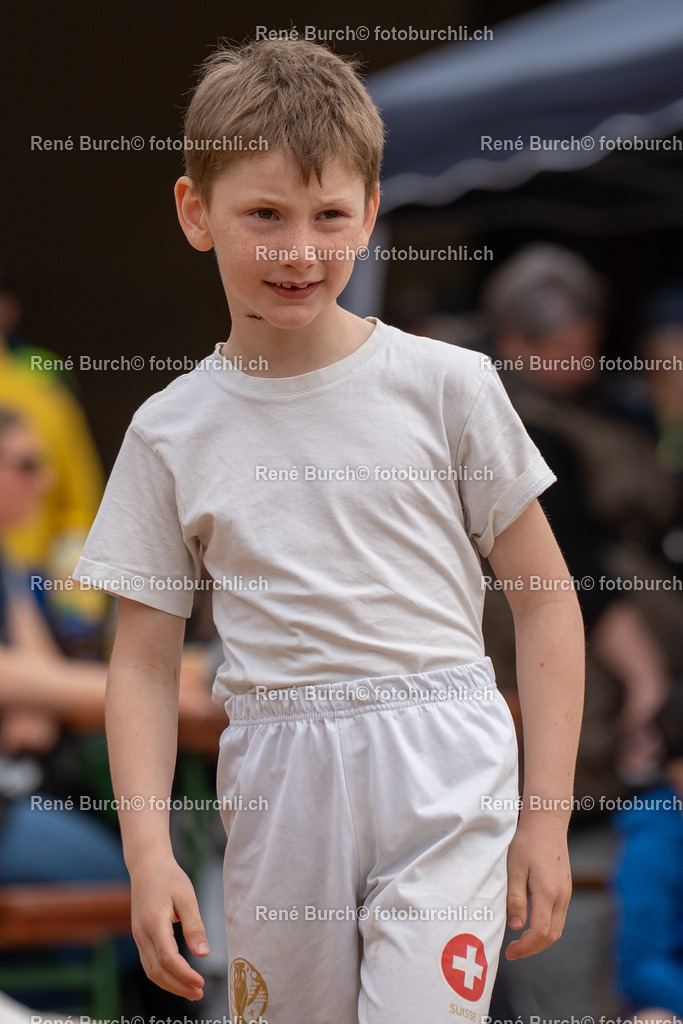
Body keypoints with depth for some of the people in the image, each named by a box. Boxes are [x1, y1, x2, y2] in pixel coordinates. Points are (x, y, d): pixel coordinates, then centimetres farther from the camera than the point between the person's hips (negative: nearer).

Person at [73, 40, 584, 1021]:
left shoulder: (445, 384, -1)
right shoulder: (171, 432, 4)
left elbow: (544, 601, 3)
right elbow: (144, 662, 7)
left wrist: (546, 818, -1)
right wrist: (148, 852, -4)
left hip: (441, 768, -2)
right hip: (278, 789, 2)